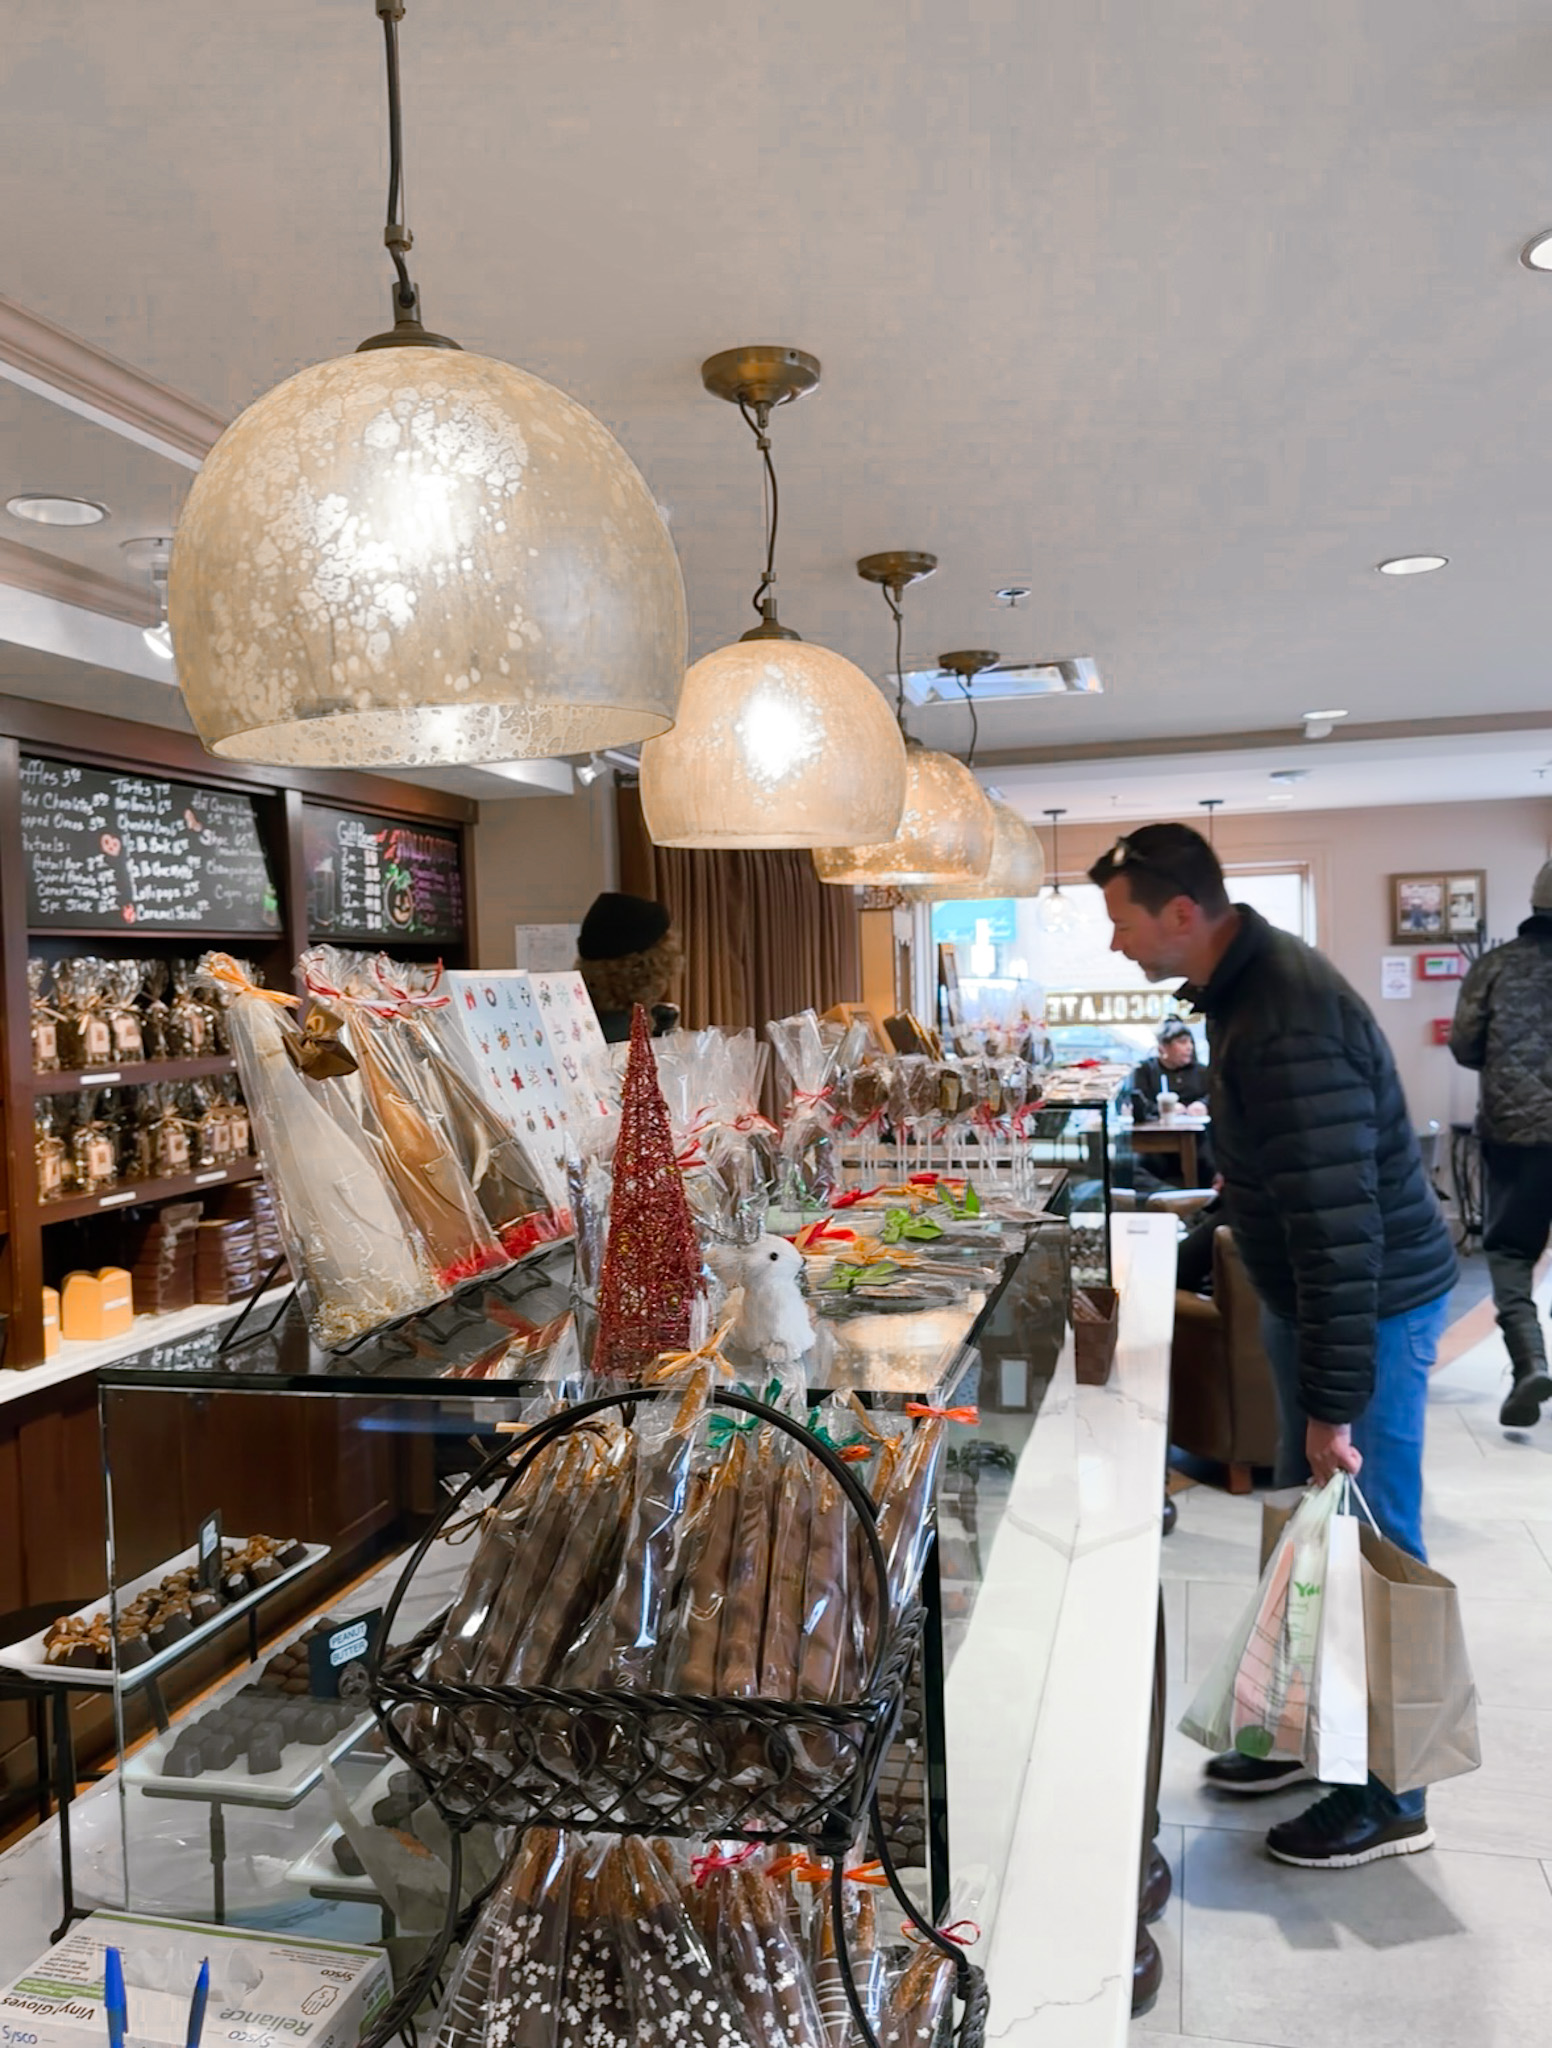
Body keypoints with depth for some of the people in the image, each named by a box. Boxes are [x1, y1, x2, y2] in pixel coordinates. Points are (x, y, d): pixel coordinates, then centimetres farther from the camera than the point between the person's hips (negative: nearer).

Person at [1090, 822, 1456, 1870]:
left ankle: (1389, 1795, 22)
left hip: (1372, 1307, -10)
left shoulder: (1288, 1024, -29)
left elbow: (1338, 1222, -29)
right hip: (1311, 1298, 10)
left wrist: (1332, 1404, -24)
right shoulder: (1250, 979, 4)